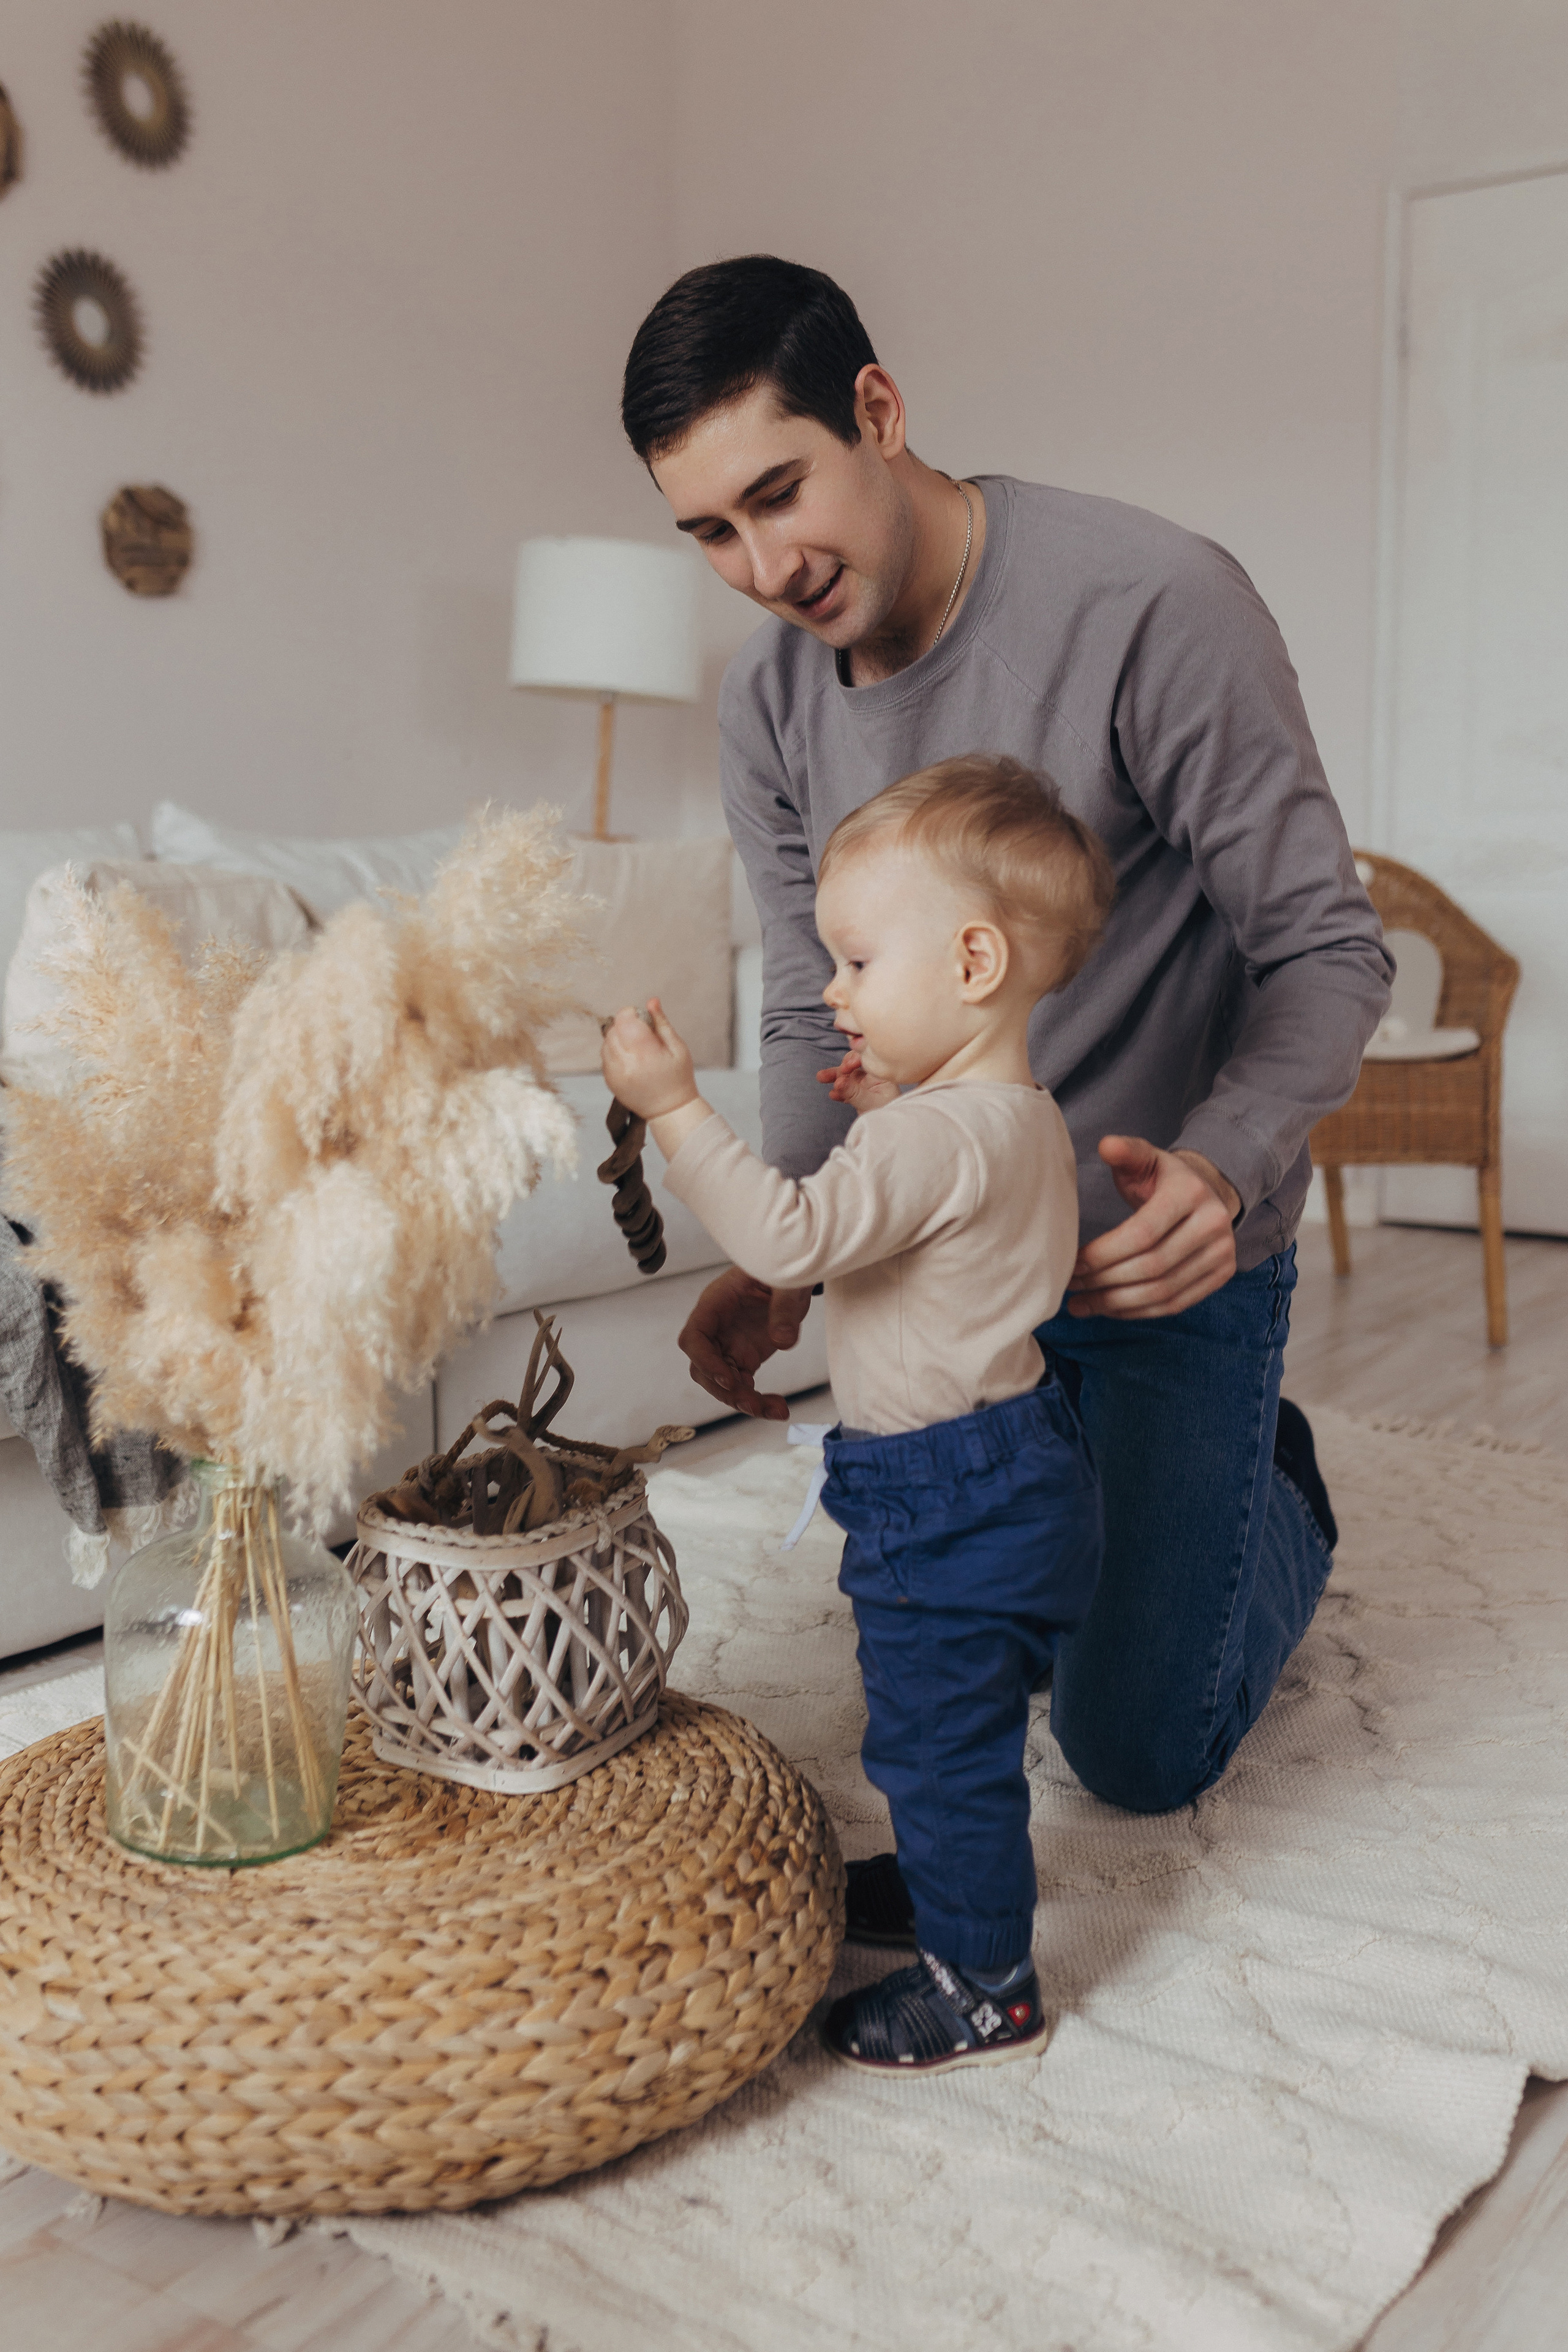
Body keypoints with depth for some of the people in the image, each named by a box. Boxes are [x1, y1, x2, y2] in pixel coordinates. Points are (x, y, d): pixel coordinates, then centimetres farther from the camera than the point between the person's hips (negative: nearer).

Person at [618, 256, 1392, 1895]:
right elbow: (813, 1019, -1)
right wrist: (775, 1261, -19)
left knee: (1134, 1751, 5)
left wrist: (1226, 1164, -38)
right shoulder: (769, 694, -6)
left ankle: (1272, 1491, 34)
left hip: (1166, 1247, -4)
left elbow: (1327, 951, -18)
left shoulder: (1158, 608, -24)